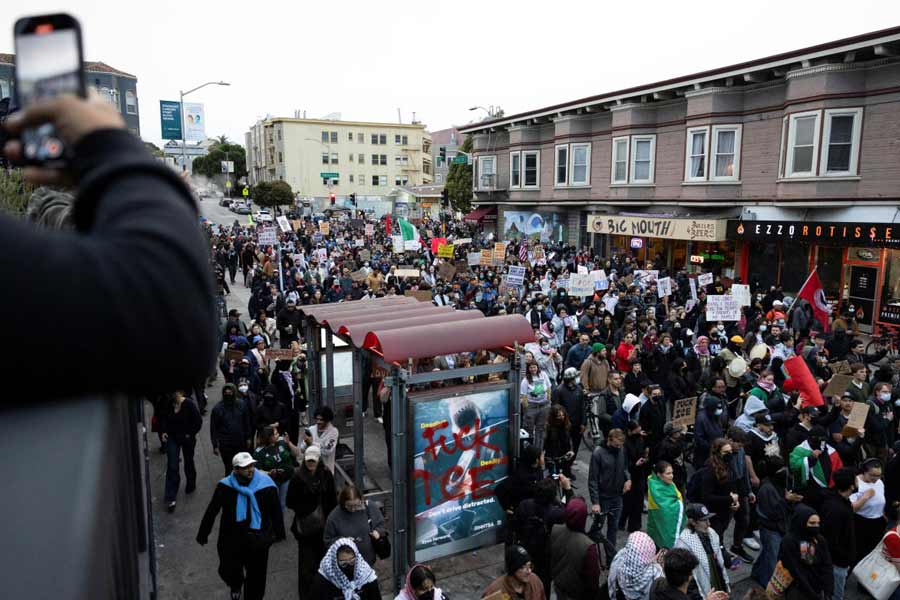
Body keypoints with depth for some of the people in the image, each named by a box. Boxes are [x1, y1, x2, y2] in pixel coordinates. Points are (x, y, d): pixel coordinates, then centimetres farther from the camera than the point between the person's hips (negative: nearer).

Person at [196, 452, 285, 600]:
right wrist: (203, 534, 5)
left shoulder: (266, 485, -16)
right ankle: (236, 586, 50)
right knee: (228, 572, 15)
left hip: (257, 540, -1)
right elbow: (211, 511, -1)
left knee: (256, 576, 12)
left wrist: (279, 533, 3)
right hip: (231, 539, 1)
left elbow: (276, 511, -4)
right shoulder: (225, 486, -14)